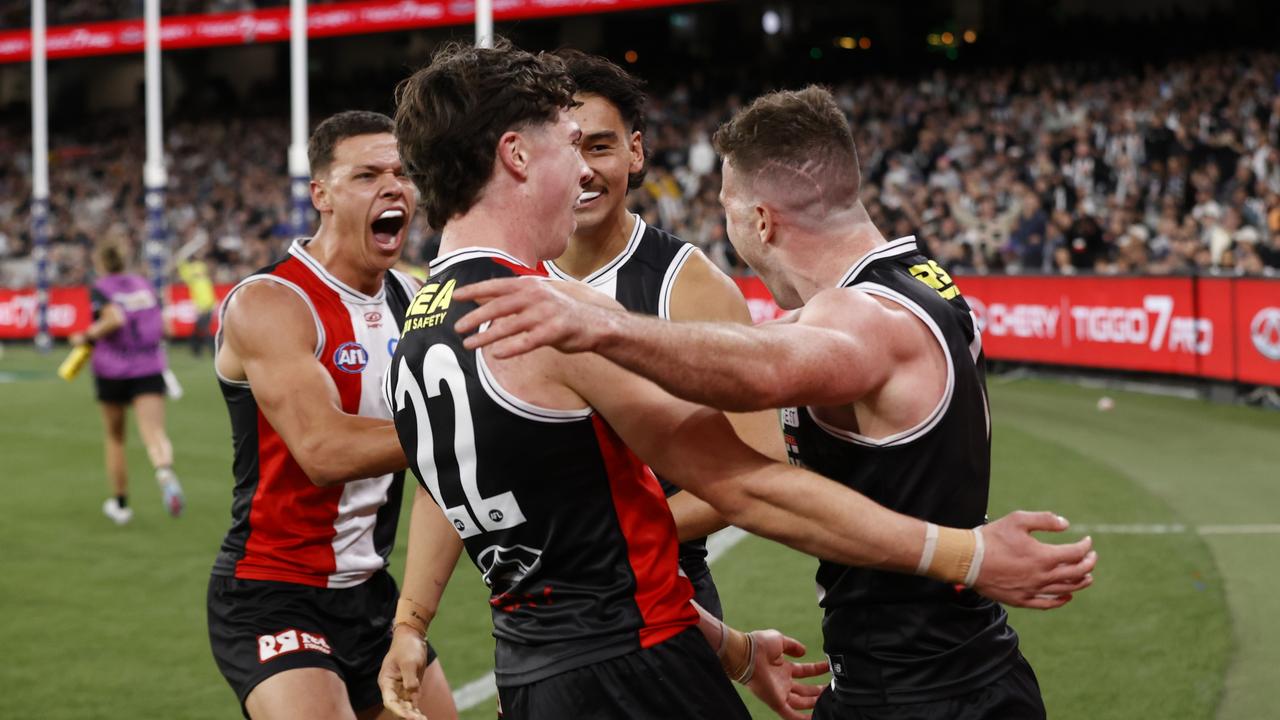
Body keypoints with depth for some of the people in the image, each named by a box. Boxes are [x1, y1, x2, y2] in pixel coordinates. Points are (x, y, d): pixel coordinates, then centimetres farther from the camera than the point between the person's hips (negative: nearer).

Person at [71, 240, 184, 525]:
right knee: (155, 433, -12)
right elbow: (162, 326, 11)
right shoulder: (144, 284, 11)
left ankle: (120, 503, 26)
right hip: (150, 369, 2)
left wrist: (88, 337, -9)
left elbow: (115, 318, -23)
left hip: (112, 370, -2)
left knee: (114, 437, 17)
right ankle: (165, 472, -46)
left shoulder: (100, 289, -5)